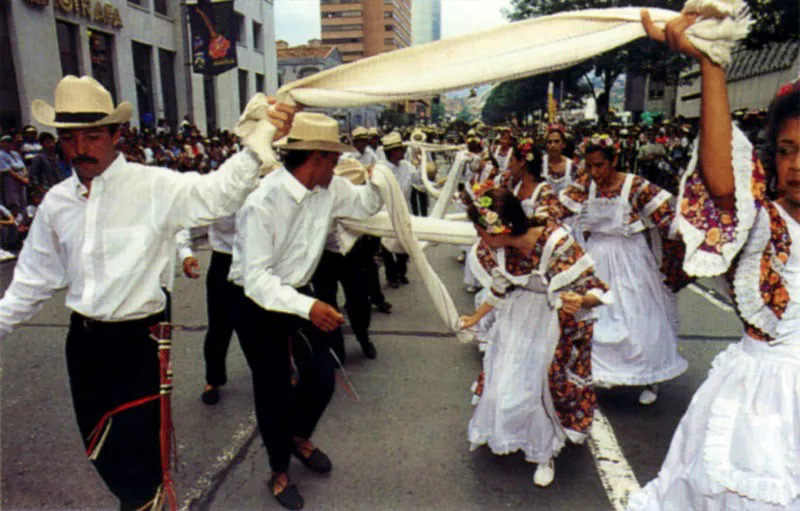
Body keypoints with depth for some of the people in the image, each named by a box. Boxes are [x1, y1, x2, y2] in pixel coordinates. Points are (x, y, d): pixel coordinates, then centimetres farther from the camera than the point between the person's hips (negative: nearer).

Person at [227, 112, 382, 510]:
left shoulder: (329, 189, -8)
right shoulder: (262, 202, -29)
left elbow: (365, 204, 9)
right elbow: (255, 277, -31)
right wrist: (308, 308, -43)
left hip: (298, 292, 6)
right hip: (256, 303, -6)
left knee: (322, 377, 6)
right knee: (275, 389, 4)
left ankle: (299, 436, 40)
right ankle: (279, 471, 31)